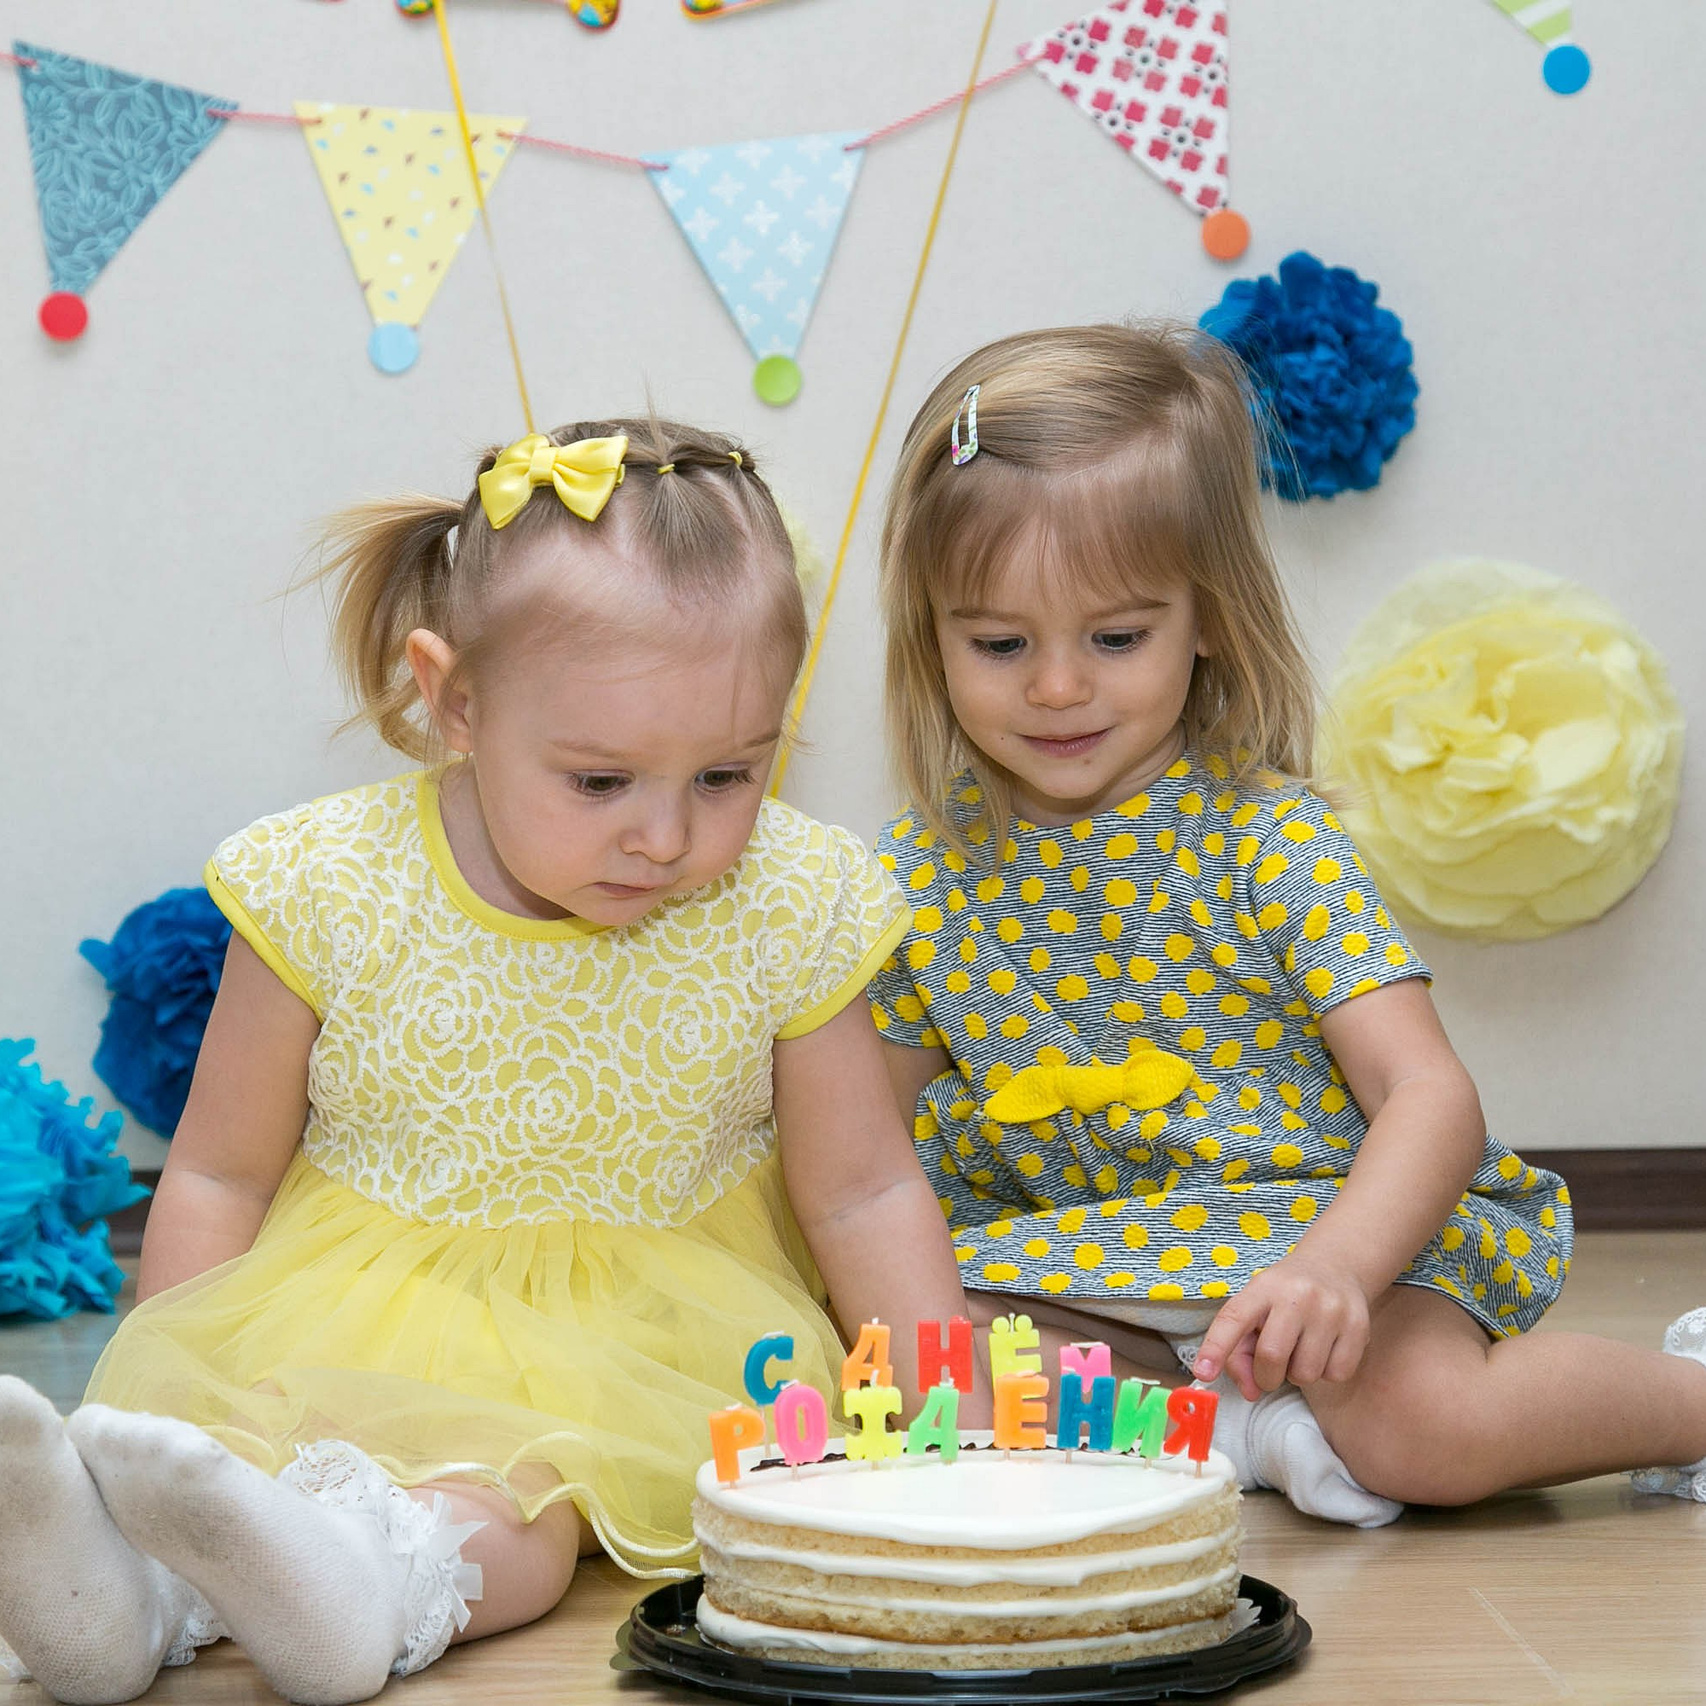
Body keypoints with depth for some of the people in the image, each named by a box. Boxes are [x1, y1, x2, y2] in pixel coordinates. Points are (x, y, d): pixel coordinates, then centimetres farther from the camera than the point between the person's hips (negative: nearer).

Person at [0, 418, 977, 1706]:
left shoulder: (787, 909, -6)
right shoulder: (334, 890, -8)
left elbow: (864, 1194, 3)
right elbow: (223, 1175, 2)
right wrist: (168, 1404, -7)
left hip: (649, 1335, -1)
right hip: (348, 1308, 2)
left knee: (523, 1488, -32)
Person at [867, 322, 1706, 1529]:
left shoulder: (1270, 840, -13)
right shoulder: (928, 867, 1)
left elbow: (1433, 1093, -21)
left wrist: (1336, 1262, -41)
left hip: (1327, 1218, -4)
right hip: (1073, 1266, 4)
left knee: (1428, 1425, -33)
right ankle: (1245, 1426, -16)